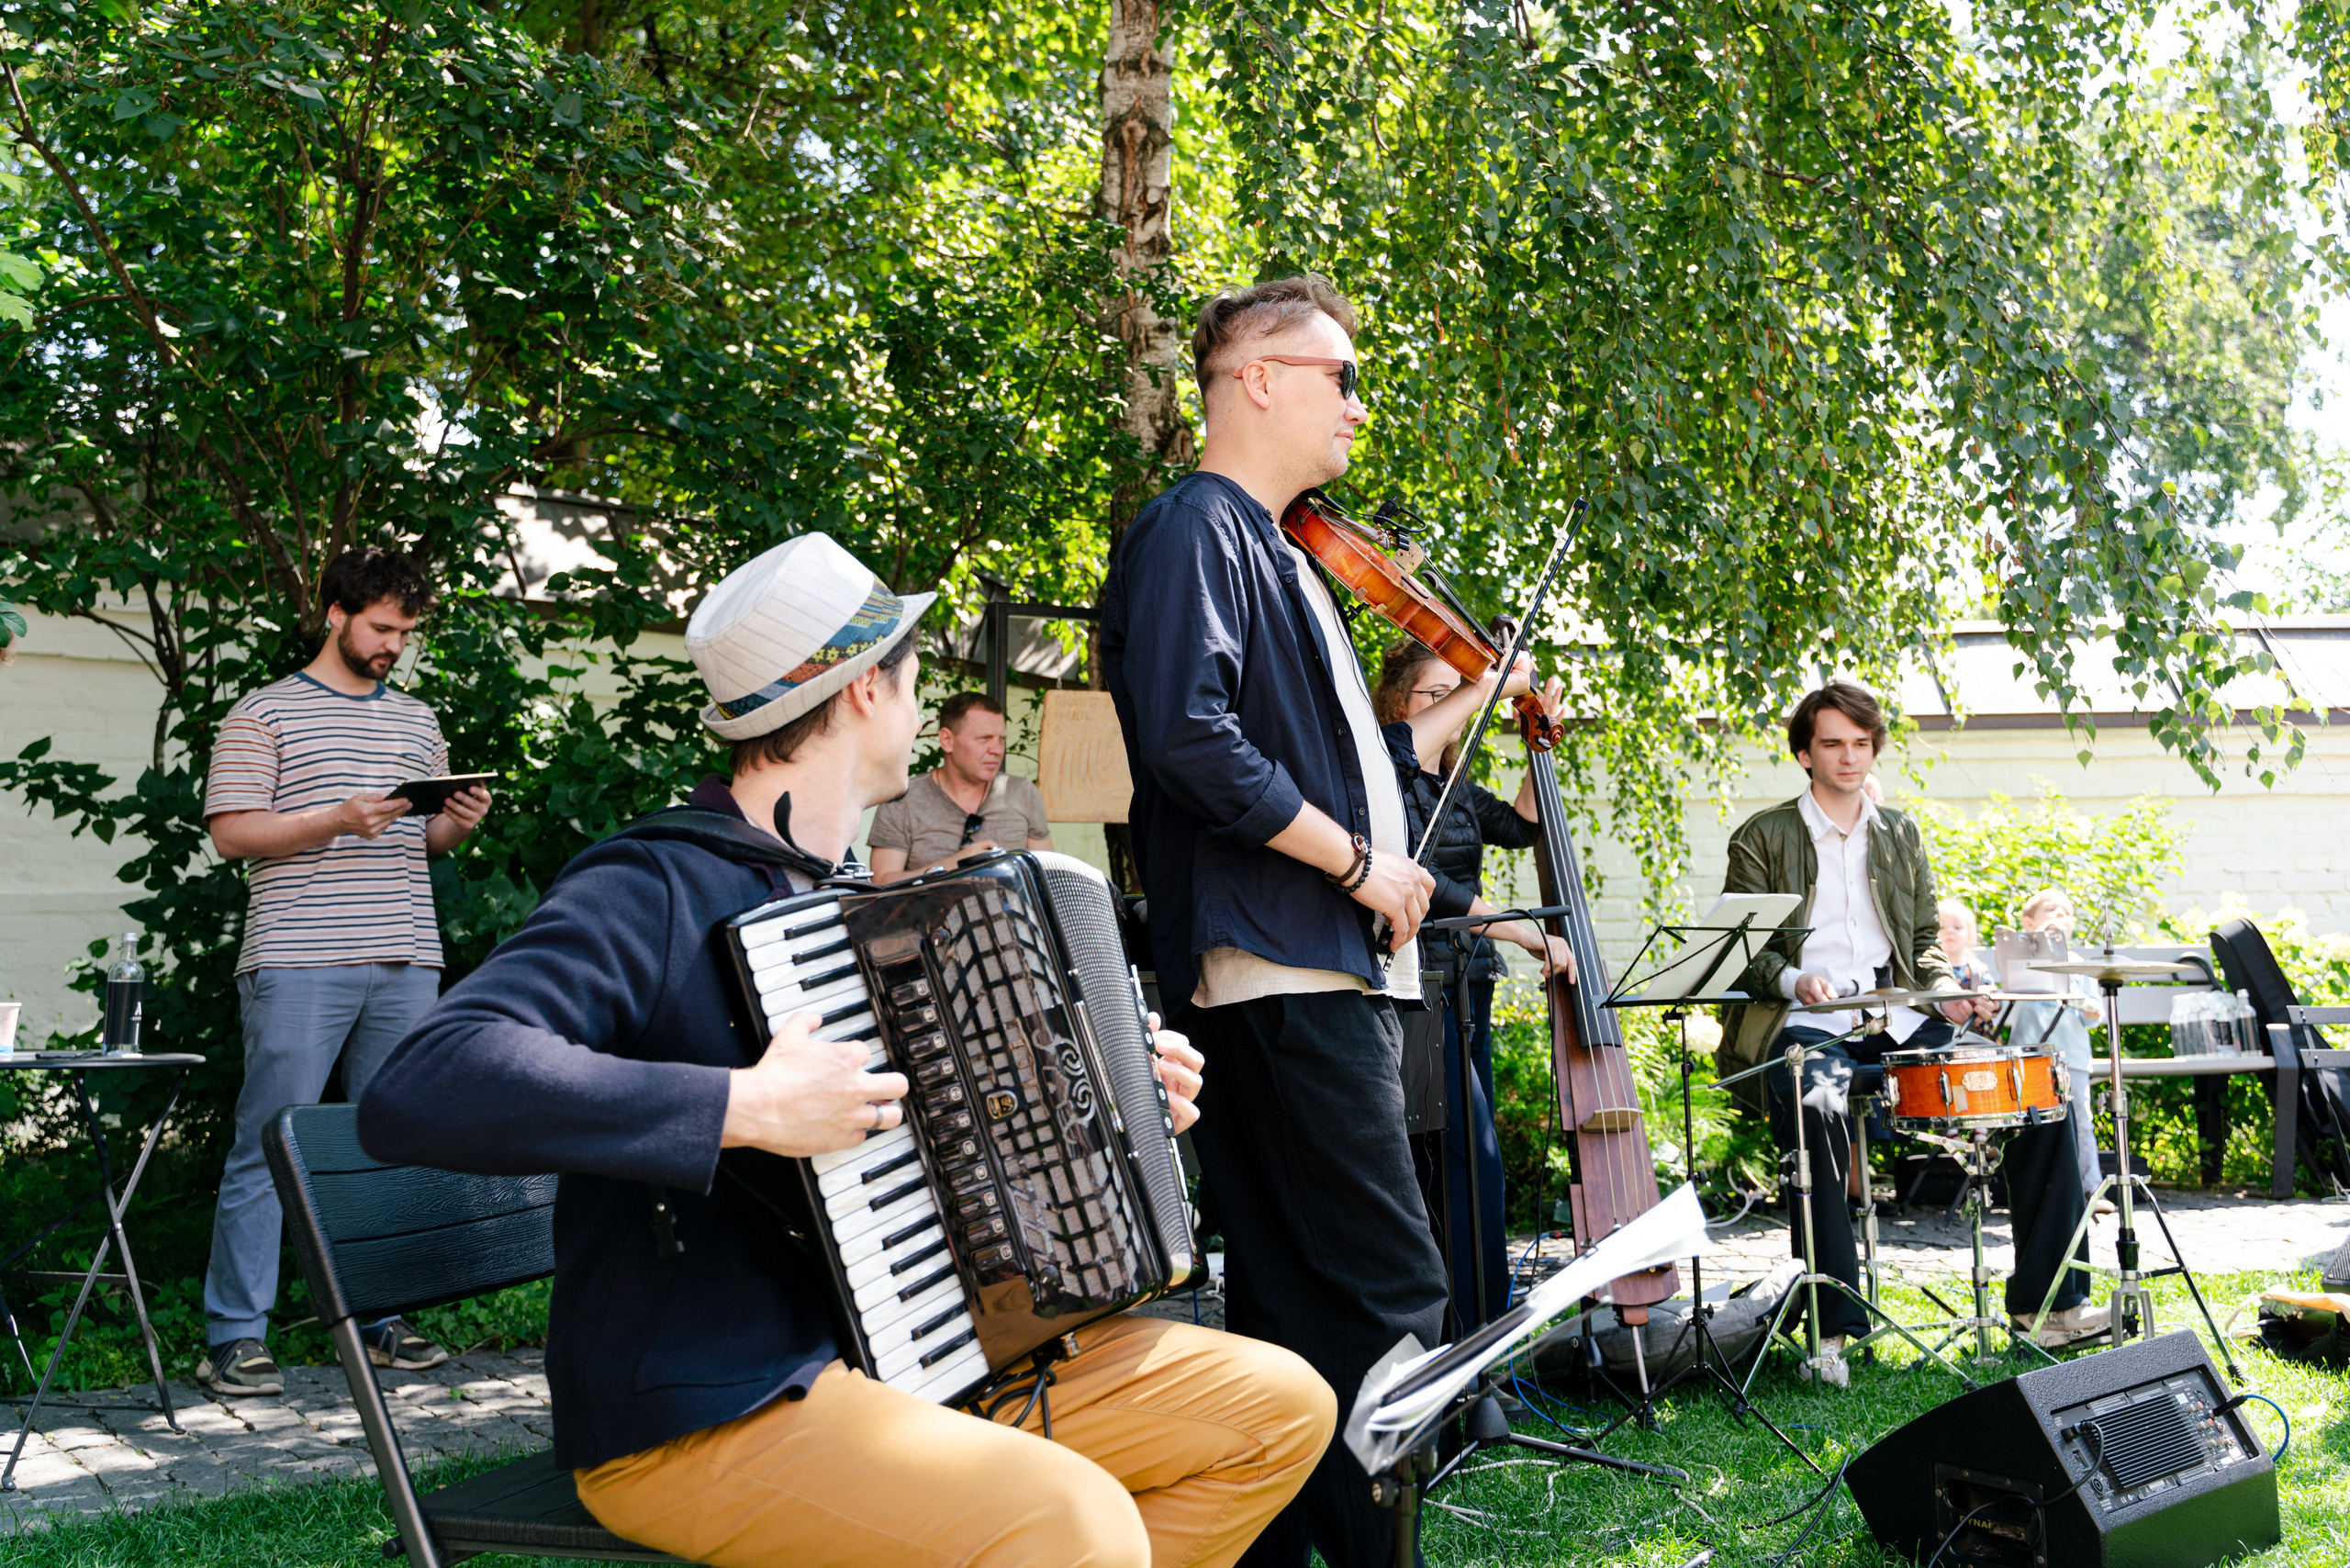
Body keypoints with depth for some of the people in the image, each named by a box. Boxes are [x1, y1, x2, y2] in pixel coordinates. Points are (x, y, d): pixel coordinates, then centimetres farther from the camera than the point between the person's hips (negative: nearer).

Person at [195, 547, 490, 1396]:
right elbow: (230, 832, -4)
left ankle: (379, 1318, 17)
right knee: (267, 1150, -4)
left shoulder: (418, 721, 20)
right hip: (299, 966, -5)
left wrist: (461, 821, 1)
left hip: (406, 963, 5)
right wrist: (336, 821, -15)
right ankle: (234, 1336, 3)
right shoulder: (263, 714, 3)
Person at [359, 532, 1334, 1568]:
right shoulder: (650, 891, -14)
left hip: (913, 1353, 9)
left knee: (1283, 1406, 2)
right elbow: (416, 1091, -29)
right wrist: (744, 1108, -31)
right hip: (703, 1414, -9)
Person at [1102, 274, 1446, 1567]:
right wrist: (1354, 858, -15)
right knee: (1392, 1300, -11)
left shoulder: (1279, 550, 24)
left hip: (1333, 973, 10)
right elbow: (1187, 737, -22)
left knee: (1297, 1304, 13)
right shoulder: (1195, 530, -7)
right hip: (1279, 974, -10)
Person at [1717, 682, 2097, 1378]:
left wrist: (1944, 987, 0)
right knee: (1819, 1109, -38)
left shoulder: (1901, 834, 21)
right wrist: (1794, 980, -20)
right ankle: (1829, 1329, -31)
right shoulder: (1763, 838, 6)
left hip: (1897, 1017, 5)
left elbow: (1924, 937, 22)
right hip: (1805, 1024, -5)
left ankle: (2045, 1302, -2)